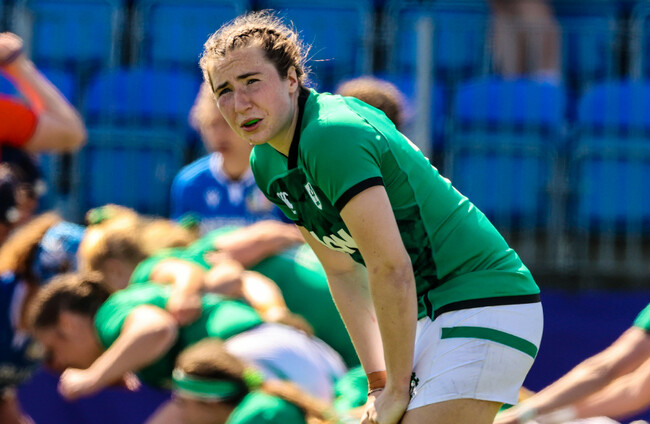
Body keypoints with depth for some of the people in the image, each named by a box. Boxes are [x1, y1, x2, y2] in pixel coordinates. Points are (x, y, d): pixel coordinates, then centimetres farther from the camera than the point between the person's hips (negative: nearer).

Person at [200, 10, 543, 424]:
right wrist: (379, 382, 6)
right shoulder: (267, 164, 8)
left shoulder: (332, 134, -22)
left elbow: (392, 270, -23)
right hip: (434, 312, 10)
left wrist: (397, 390, -15)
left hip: (487, 302, -10)